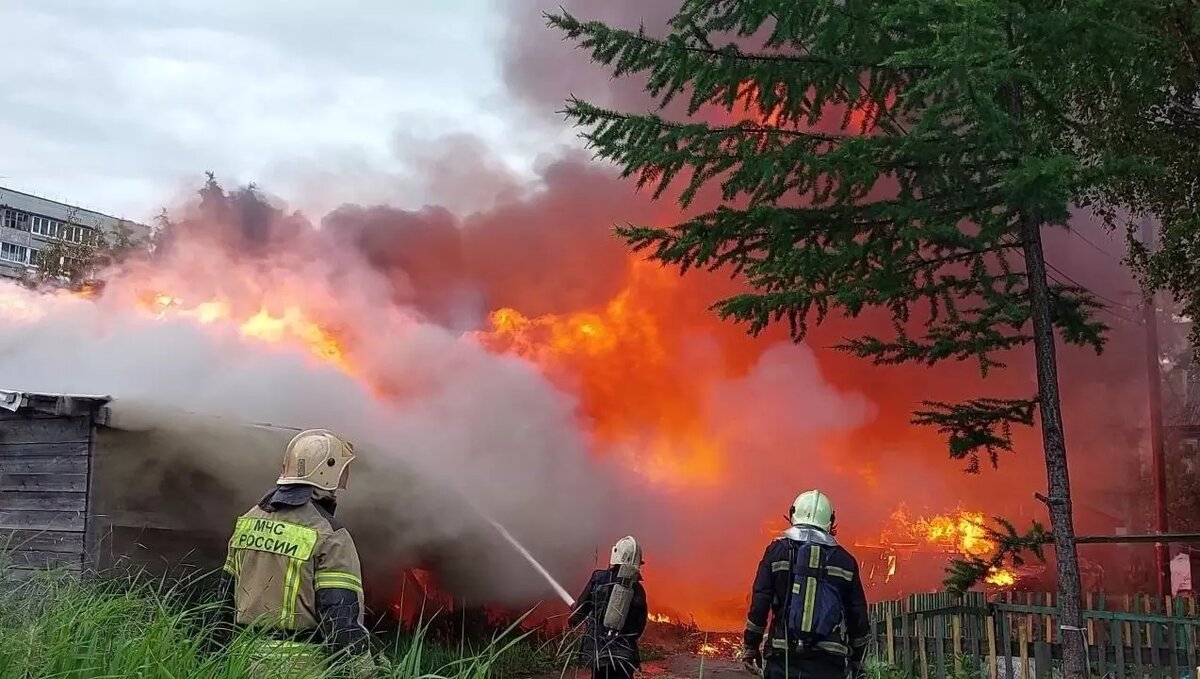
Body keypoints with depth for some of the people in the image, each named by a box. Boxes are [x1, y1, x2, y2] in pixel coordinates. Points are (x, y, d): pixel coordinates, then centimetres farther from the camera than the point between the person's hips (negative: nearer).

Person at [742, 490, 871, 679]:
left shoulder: (778, 551, 5)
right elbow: (859, 615, 10)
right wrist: (857, 659, 22)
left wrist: (751, 646, 7)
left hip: (783, 657, -1)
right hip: (828, 663, 1)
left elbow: (760, 602, -1)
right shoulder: (844, 560, 9)